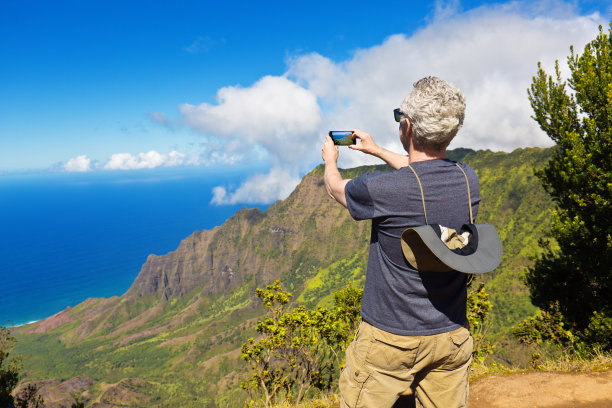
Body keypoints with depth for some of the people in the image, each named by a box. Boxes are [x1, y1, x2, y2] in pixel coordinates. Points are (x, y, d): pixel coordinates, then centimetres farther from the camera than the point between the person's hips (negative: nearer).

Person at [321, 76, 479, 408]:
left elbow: (335, 187, -1)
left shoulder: (382, 190, -24)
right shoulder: (468, 180, -6)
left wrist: (330, 160, 22)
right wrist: (376, 150, 30)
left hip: (389, 339, -5)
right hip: (452, 336, 6)